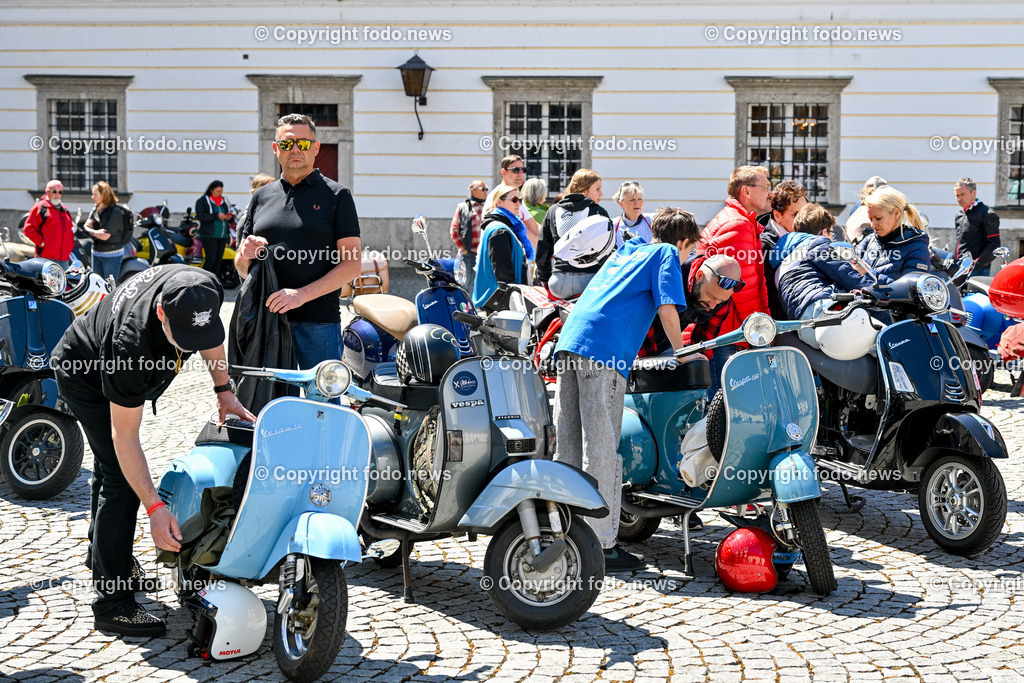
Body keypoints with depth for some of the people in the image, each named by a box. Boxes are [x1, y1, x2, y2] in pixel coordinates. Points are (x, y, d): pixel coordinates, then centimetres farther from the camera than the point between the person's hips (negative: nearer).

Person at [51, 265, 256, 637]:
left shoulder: (205, 291, -31)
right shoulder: (131, 343, -46)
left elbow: (209, 336, -3)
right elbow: (124, 436, -37)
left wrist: (223, 391, -10)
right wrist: (154, 507, -40)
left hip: (119, 374, 7)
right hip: (84, 375, -7)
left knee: (110, 466, 24)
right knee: (121, 477, -17)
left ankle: (102, 554, 46)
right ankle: (112, 603, -12)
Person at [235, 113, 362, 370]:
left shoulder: (336, 195, 4)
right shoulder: (261, 197, 17)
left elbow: (352, 263, -5)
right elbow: (241, 269, 21)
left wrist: (302, 294, -15)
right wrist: (245, 255, -3)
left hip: (318, 321, -4)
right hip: (265, 317, 4)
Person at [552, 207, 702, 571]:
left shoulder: (626, 251, 31)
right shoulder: (667, 254, 10)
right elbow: (667, 309, -2)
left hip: (569, 339, 8)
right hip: (604, 350, -8)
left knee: (568, 449, 10)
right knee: (601, 452, -7)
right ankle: (601, 545, -6)